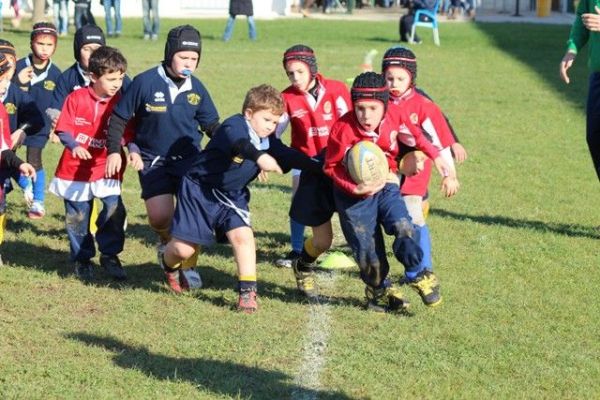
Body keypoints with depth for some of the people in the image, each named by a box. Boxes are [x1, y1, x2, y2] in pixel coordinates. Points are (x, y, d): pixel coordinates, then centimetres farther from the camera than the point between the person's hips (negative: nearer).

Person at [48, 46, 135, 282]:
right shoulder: (76, 99, -9)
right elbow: (64, 130, -9)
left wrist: (133, 152, -21)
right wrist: (74, 146, -27)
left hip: (107, 167, 1)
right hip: (76, 168, -1)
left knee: (114, 209, -13)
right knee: (77, 216, 8)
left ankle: (109, 255, 6)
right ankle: (82, 259, 26)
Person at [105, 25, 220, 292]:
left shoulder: (196, 88, -2)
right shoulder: (145, 82, -12)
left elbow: (211, 125, 11)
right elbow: (119, 118, -2)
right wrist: (114, 150, -9)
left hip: (189, 158, 2)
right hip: (153, 160, -2)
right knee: (160, 216, -14)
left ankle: (188, 267, 10)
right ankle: (167, 243, 23)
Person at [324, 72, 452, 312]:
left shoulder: (395, 116, -15)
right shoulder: (342, 130, -24)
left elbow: (414, 137, 7)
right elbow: (331, 167, -13)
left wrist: (436, 157, 7)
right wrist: (355, 188, -25)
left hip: (385, 186, 2)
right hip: (354, 194, -2)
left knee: (404, 229, -19)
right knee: (367, 249, -1)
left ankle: (416, 276, 7)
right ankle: (379, 289, 28)